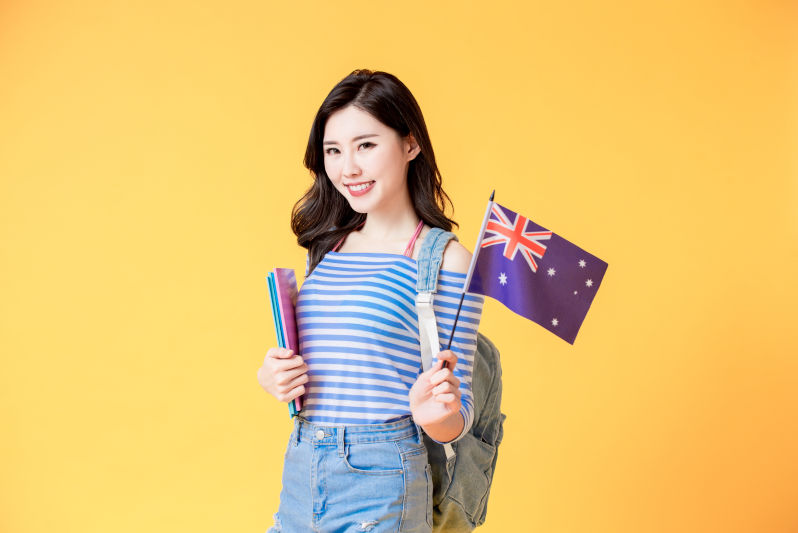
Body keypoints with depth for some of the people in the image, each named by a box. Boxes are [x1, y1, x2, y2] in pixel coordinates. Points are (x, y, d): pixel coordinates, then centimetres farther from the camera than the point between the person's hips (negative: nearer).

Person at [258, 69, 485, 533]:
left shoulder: (444, 258, -10)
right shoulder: (326, 247, 8)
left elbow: (458, 416, -7)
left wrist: (435, 414, -28)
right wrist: (270, 378, -1)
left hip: (379, 482, -6)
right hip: (299, 474, 6)